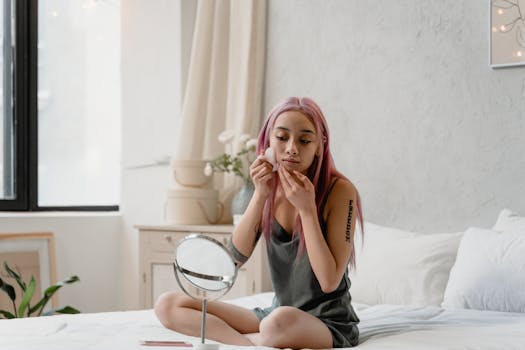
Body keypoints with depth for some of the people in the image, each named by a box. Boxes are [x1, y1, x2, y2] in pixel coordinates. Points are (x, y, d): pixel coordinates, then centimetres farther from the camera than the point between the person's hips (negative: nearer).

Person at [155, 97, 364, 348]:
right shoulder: (271, 187, 3)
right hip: (277, 313, 6)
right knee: (167, 305, -7)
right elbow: (235, 258, -6)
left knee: (283, 320, -43)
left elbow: (330, 282, -19)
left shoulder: (340, 191, -14)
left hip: (331, 325, -6)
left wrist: (306, 208, -22)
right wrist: (260, 194, -15)